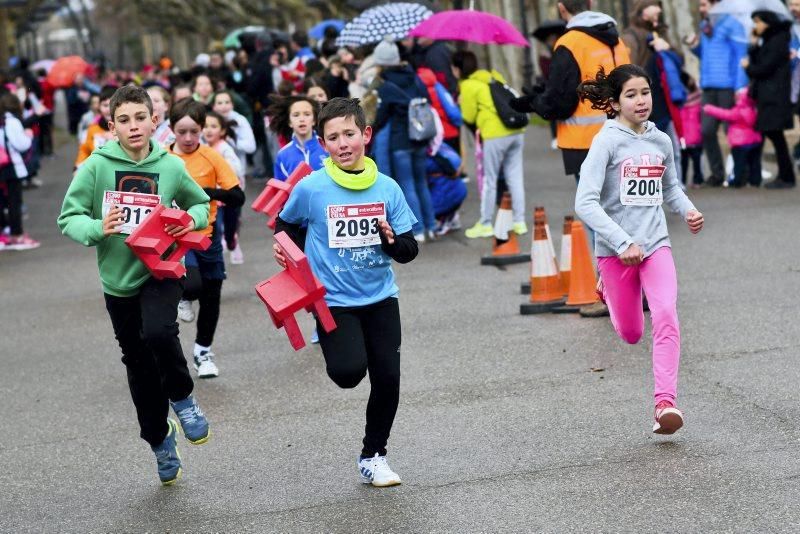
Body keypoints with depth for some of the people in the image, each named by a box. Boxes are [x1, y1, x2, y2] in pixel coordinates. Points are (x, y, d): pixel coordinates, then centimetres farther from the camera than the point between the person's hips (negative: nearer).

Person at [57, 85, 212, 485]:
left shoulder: (170, 166, -5)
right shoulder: (97, 166, -9)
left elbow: (201, 204, 11)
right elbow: (69, 218, -6)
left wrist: (191, 220, -11)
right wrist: (99, 228, -26)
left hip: (161, 272, -1)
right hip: (119, 279, 1)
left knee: (159, 332, -30)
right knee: (140, 365, 11)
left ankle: (182, 397, 0)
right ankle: (159, 440, 33)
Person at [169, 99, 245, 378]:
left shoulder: (212, 157, -6)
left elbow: (238, 197, -10)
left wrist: (205, 191, -25)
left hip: (207, 236, 2)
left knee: (210, 295, 12)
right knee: (192, 285, -26)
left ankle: (203, 350, 34)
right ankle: (182, 295, 11)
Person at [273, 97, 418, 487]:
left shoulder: (387, 188, -2)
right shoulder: (311, 188, -9)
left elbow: (409, 250, 2)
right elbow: (287, 224, 11)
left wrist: (392, 239, -18)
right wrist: (286, 250, -8)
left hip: (381, 298, 3)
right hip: (334, 300, -3)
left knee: (387, 378, -1)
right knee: (349, 373, -22)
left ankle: (373, 456, 22)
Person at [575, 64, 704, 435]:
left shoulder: (661, 141, 5)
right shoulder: (607, 141, -11)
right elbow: (585, 203, -18)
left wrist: (688, 210, 3)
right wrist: (623, 243, -24)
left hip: (656, 243, 3)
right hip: (615, 249, -3)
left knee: (666, 316, -20)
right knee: (630, 334, 12)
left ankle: (665, 402, -22)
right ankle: (608, 287, 46)